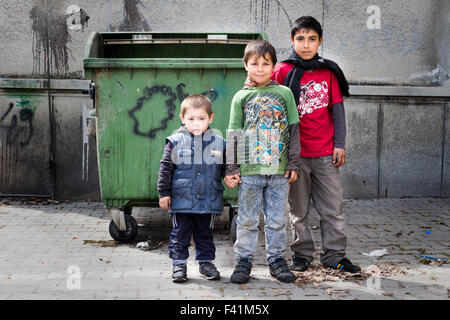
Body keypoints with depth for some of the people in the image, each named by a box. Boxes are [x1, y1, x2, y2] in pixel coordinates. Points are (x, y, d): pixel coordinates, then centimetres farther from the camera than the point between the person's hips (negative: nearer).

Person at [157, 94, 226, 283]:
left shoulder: (218, 142, 2)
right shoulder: (175, 142, -4)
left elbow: (225, 167, 13)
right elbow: (166, 168, 0)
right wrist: (164, 193, -1)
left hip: (209, 201, 2)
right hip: (181, 200, -2)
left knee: (205, 234, 14)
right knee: (180, 234, 6)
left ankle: (205, 262, 28)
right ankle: (179, 264, 19)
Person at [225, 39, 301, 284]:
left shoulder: (284, 93, 6)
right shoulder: (241, 97, 5)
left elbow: (293, 130, 7)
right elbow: (234, 135, 5)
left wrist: (293, 163, 3)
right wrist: (231, 169, 1)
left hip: (279, 171, 0)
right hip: (249, 171, 0)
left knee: (276, 220, 8)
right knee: (247, 219, 6)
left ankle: (277, 259, 21)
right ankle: (244, 260, 17)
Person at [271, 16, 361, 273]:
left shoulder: (329, 71, 7)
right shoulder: (283, 71, 0)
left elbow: (337, 108, 6)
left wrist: (340, 144, 2)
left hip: (326, 152, 2)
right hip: (295, 152, -1)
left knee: (333, 206, 6)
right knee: (299, 208, 9)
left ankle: (335, 255, 17)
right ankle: (302, 255, 21)